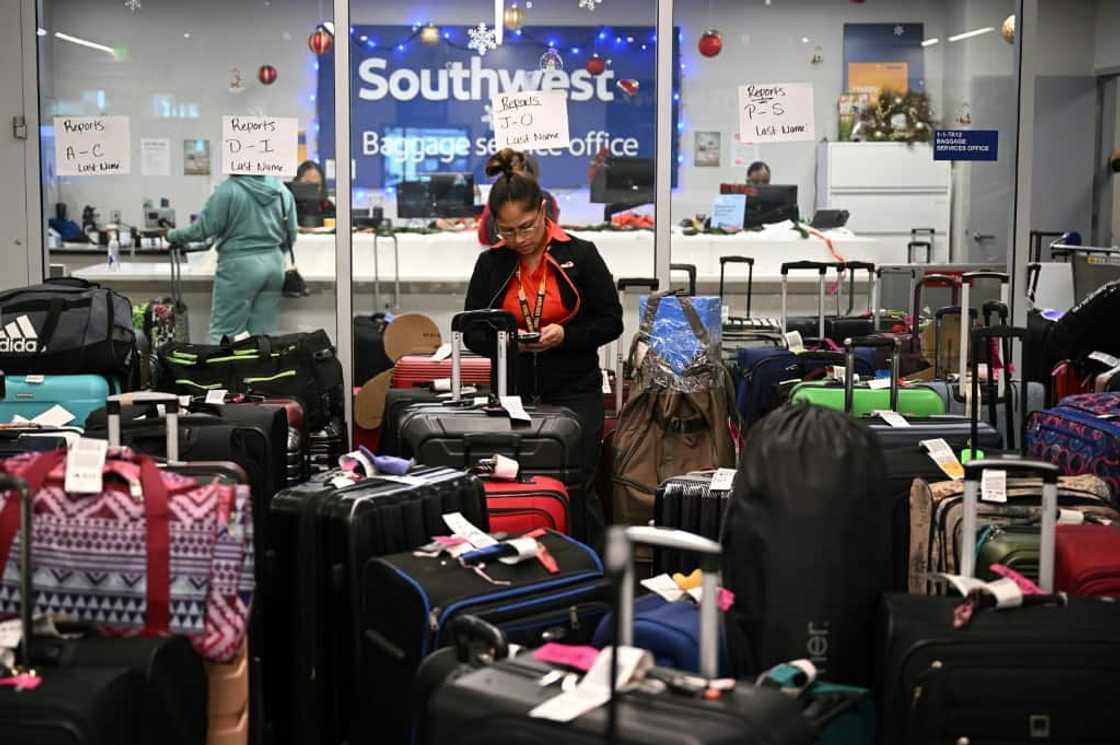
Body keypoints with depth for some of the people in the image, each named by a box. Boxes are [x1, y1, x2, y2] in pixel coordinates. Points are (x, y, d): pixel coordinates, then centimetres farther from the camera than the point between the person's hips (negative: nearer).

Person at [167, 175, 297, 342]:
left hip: (240, 266, -5)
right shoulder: (282, 190, 3)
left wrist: (172, 235, 9)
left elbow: (202, 229, -8)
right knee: (264, 333, 9)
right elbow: (291, 234, 10)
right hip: (274, 265, 5)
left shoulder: (228, 190, -12)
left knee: (224, 333, 1)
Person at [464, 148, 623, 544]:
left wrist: (565, 336, -19)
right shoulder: (490, 264, 4)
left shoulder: (580, 255, -4)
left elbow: (611, 321, -2)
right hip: (512, 392, 3)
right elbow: (472, 332, 7)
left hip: (574, 392, -3)